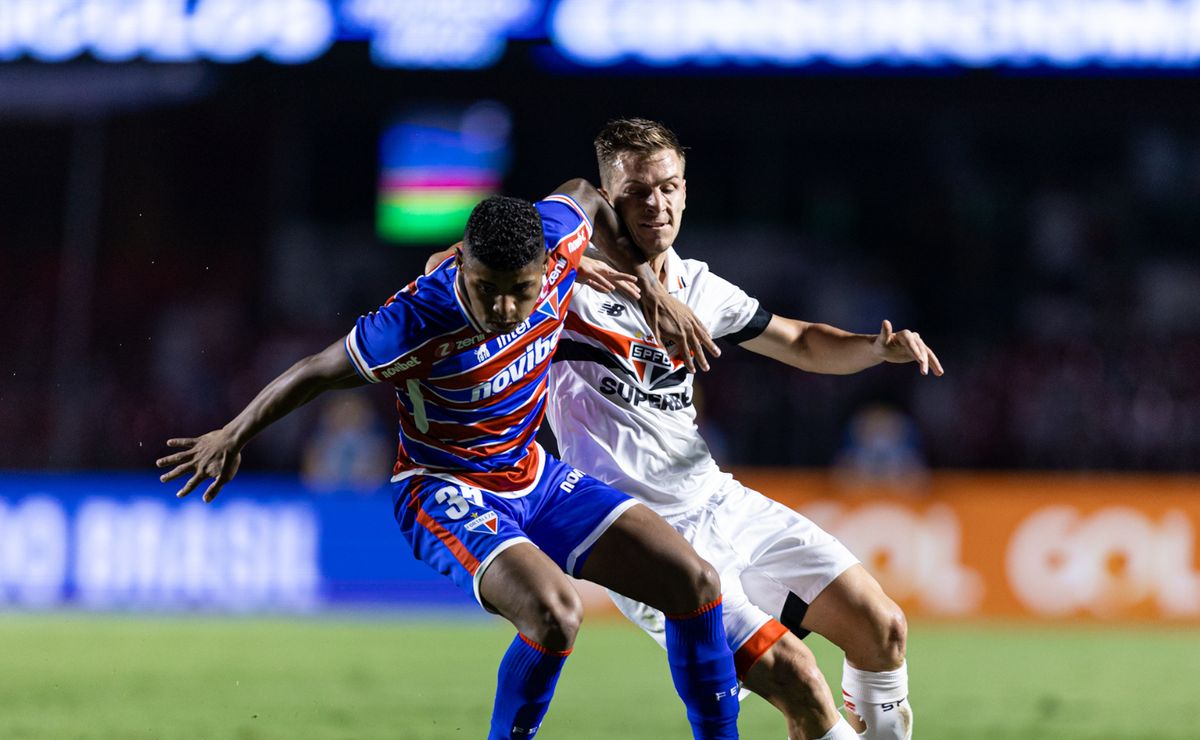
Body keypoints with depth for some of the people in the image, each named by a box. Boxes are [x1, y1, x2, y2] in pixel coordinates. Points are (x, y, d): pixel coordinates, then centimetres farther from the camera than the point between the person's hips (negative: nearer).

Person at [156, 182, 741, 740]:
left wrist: (650, 290, 7)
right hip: (447, 491, -7)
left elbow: (586, 196, 9)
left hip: (533, 475, 7)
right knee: (555, 612, -33)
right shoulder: (413, 327, -31)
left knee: (696, 584, -3)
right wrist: (230, 438, -1)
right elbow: (317, 372, -14)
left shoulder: (556, 239, -18)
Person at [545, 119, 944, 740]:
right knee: (795, 679, -20)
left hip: (722, 503, 7)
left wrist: (880, 347, 2)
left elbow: (801, 344, 24)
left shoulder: (699, 287, 10)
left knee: (881, 628, 4)